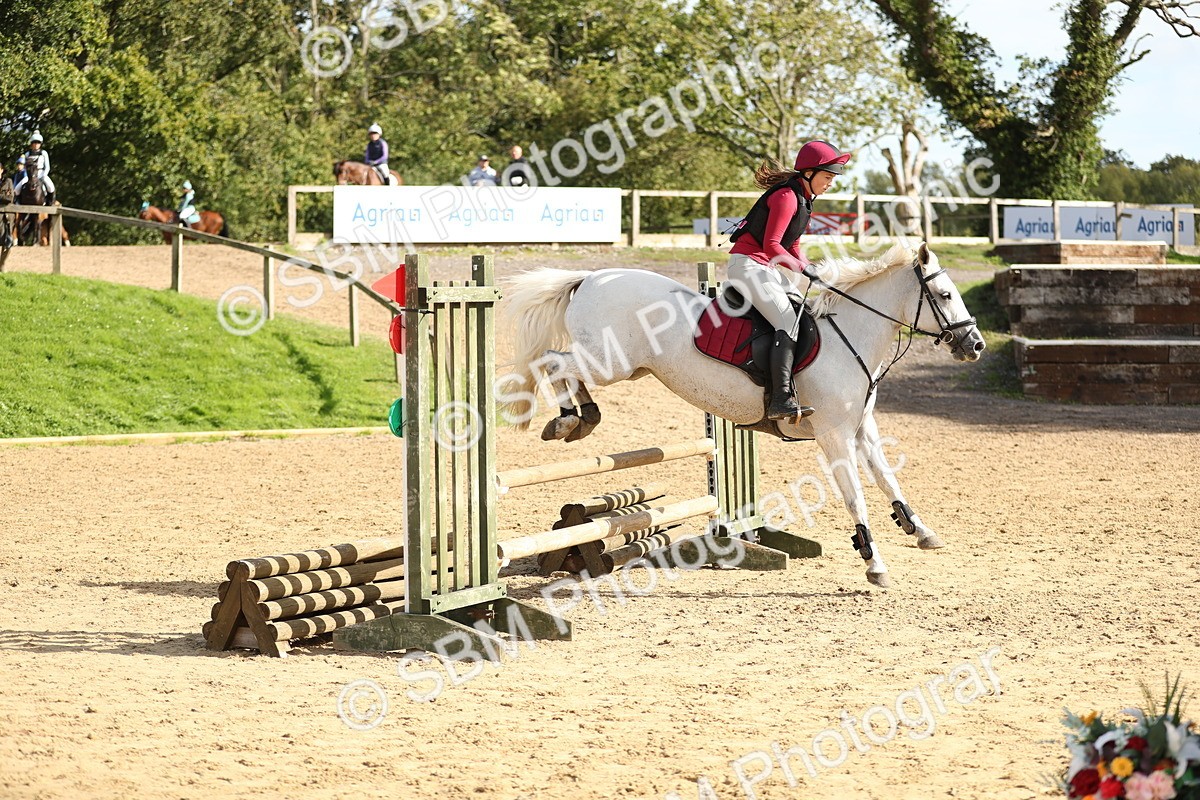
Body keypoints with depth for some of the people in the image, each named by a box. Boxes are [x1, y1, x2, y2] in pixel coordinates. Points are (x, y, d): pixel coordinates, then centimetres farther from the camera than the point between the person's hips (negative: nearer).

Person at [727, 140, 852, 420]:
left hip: (767, 267, 11)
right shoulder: (786, 196, -17)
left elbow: (791, 247, 18)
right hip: (747, 263, -11)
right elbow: (772, 245, -22)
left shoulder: (804, 199, 15)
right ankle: (780, 400, -31)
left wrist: (813, 270, 3)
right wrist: (803, 269, -18)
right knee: (788, 322, -21)